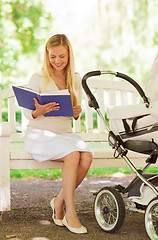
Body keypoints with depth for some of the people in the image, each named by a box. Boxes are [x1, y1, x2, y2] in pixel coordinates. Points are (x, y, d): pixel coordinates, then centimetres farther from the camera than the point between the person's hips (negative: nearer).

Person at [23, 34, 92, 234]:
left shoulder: (76, 80, 9)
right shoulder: (38, 78, -5)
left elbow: (75, 114, 14)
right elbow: (27, 112, -4)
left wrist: (77, 112, -11)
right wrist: (38, 112, -27)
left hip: (65, 133, 5)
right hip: (39, 135, -4)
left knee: (87, 157, -25)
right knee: (73, 155, -31)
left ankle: (60, 201, -4)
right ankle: (70, 213, -20)